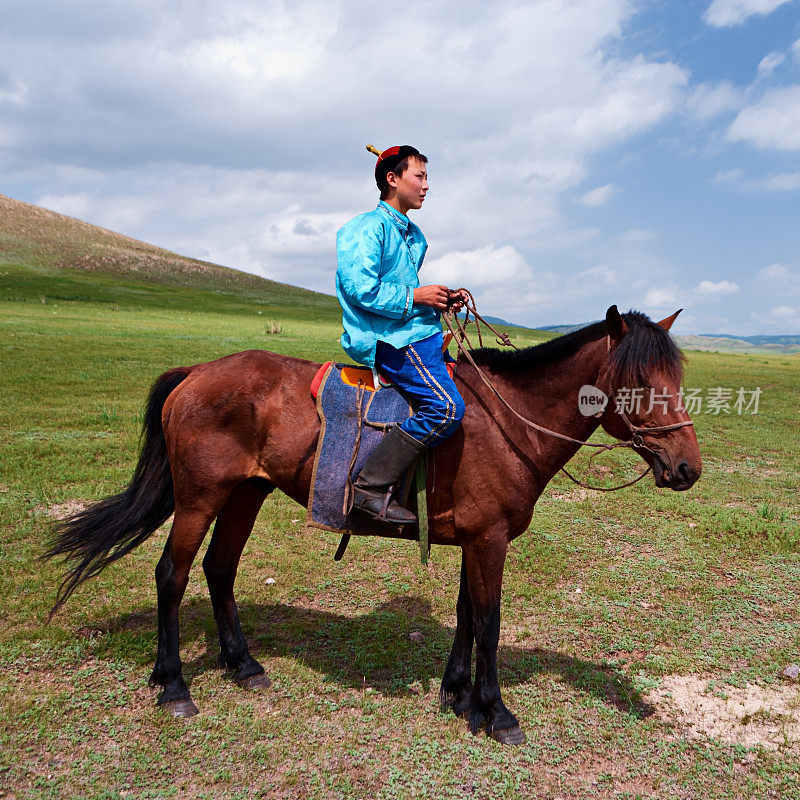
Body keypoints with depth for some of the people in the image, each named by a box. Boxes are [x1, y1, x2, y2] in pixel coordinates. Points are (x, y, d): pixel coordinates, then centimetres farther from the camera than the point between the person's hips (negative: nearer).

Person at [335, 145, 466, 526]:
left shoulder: (413, 235, 22)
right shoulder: (369, 227, -8)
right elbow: (361, 289, -19)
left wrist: (441, 299, 12)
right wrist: (416, 296, -14)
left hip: (418, 331, 10)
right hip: (387, 338, -10)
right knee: (446, 406, -24)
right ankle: (369, 487, -20)